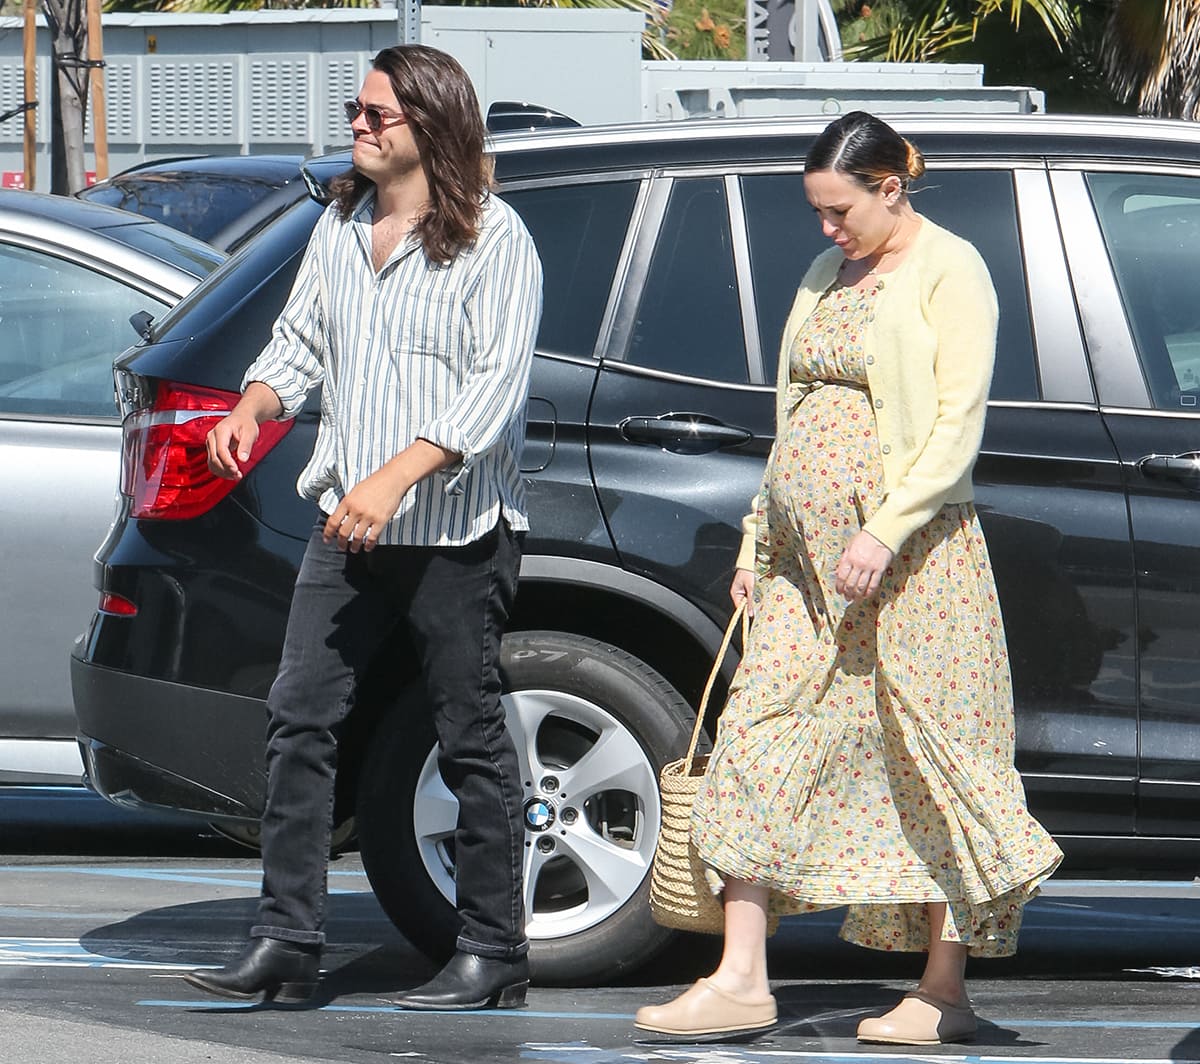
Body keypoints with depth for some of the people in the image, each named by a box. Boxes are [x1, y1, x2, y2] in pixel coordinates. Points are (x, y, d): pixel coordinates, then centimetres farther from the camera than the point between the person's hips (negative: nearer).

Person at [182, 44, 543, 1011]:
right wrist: (251, 409, -2)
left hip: (457, 531, -6)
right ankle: (287, 944, 2)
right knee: (301, 720, 0)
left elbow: (496, 387, -16)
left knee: (472, 741, 0)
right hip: (347, 529, 7)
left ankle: (493, 956, 7)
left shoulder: (492, 239, -8)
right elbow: (300, 343, 21)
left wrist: (393, 480, -25)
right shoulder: (339, 231, 13)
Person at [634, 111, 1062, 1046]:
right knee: (762, 741, -1)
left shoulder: (949, 271, -4)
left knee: (932, 757, -2)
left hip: (908, 551, -7)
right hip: (806, 551, 7)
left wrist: (887, 529, -21)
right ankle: (741, 980, -1)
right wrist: (758, 540, 18)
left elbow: (959, 422, -13)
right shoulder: (828, 278, 19)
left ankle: (944, 992, 4)